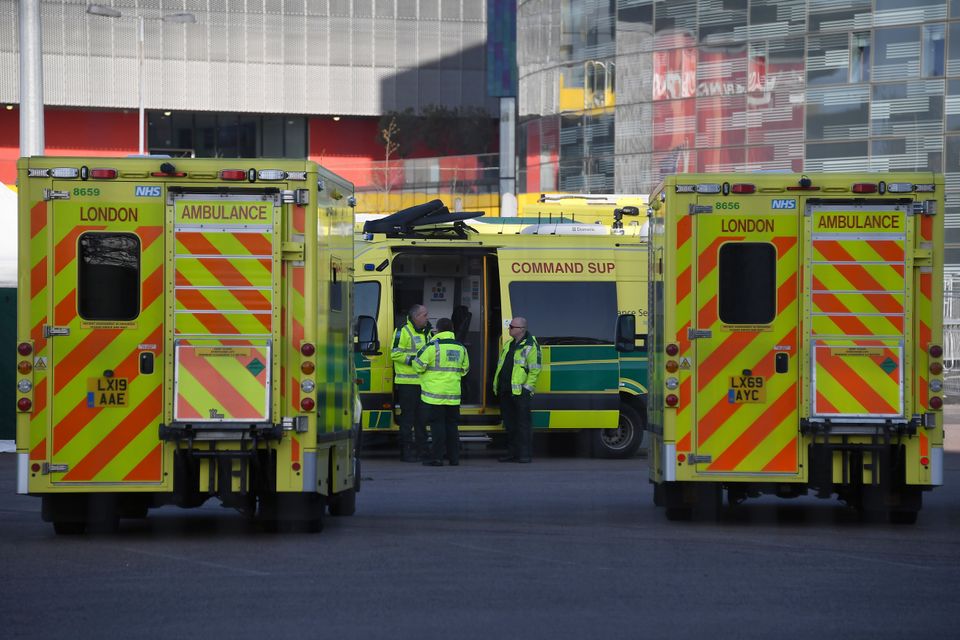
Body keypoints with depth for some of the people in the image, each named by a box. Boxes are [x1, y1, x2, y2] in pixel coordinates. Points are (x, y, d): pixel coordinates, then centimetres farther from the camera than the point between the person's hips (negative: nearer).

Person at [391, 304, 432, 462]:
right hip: (407, 383, -8)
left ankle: (421, 450, 16)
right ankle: (406, 451, 0)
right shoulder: (403, 331, -10)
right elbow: (395, 353, -15)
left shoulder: (426, 332, 17)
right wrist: (412, 360, -21)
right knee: (407, 417, -4)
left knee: (421, 418, 11)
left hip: (423, 382, 8)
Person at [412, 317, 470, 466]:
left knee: (437, 424, -3)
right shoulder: (460, 348, 8)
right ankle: (454, 458, 12)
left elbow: (418, 366, -9)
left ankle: (437, 458, -5)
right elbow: (464, 369, 18)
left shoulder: (432, 346, -11)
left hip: (435, 393, -5)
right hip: (453, 393, 5)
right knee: (452, 425, 11)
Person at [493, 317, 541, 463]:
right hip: (505, 390, 8)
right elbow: (500, 366, 22)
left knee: (523, 423, -6)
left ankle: (525, 454, -3)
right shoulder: (508, 345, 18)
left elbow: (534, 370, -10)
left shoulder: (530, 346, -7)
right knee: (509, 424, 11)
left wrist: (527, 387, -15)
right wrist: (496, 385, 16)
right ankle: (512, 453, 17)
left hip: (520, 391, -8)